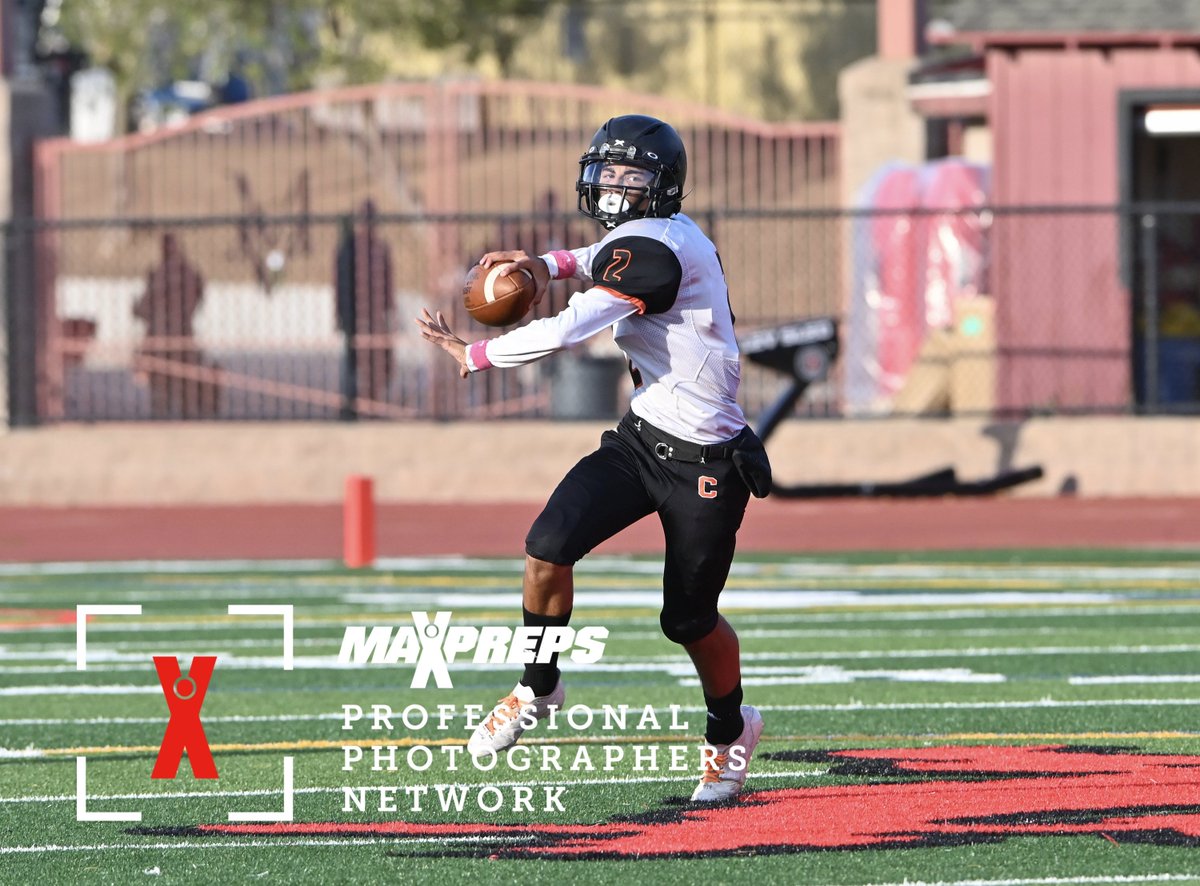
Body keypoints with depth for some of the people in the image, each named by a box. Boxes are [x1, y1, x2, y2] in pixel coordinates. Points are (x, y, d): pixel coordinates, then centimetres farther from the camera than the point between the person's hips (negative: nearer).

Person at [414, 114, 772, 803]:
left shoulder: (654, 248, -21)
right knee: (548, 547, -11)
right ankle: (539, 689, 6)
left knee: (690, 618, 5)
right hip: (641, 437, 8)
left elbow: (565, 332, -25)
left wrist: (473, 353, -12)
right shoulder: (674, 235, 7)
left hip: (705, 461, -8)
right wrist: (551, 264, 15)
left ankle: (731, 729, 32)